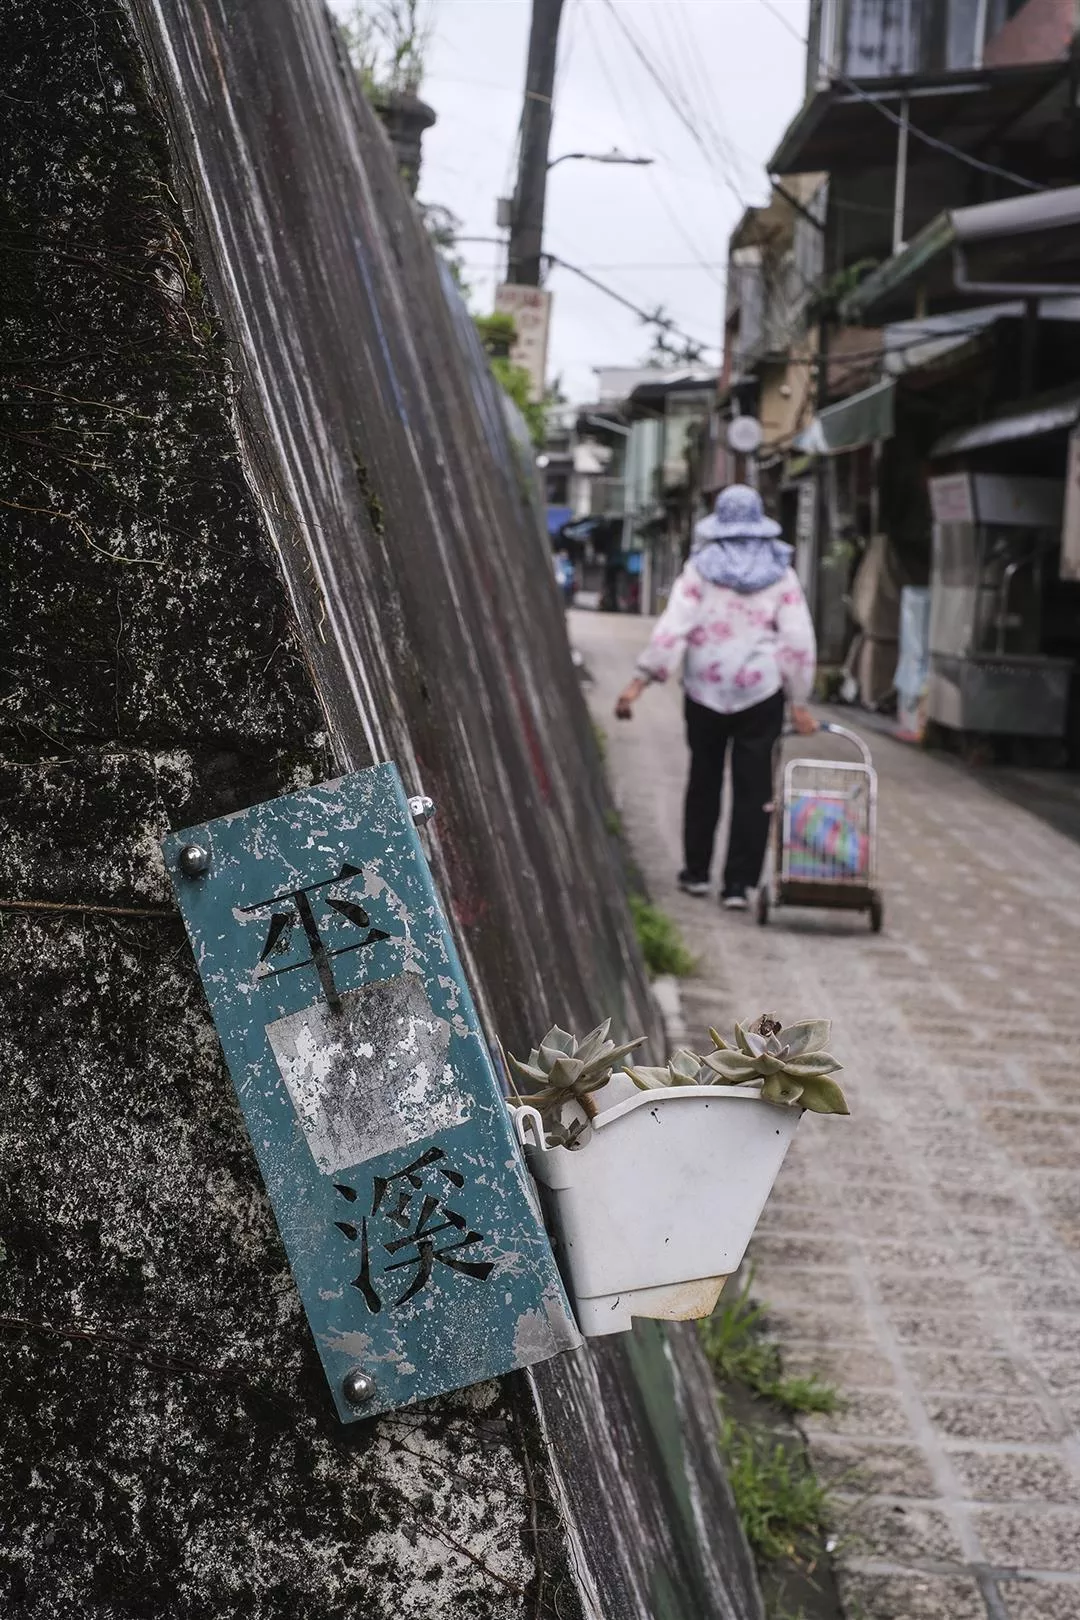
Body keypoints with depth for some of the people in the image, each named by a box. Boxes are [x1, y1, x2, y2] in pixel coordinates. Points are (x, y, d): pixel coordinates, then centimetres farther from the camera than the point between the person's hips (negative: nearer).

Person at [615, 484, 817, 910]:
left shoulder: (699, 570, -3)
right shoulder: (781, 575, 1)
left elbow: (673, 628, -11)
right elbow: (799, 642, -1)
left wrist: (640, 681, -10)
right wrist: (798, 702, 5)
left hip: (705, 690, 0)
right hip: (761, 693, 0)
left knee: (704, 779, 15)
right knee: (752, 787, 3)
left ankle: (697, 871, 23)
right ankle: (738, 883, -1)